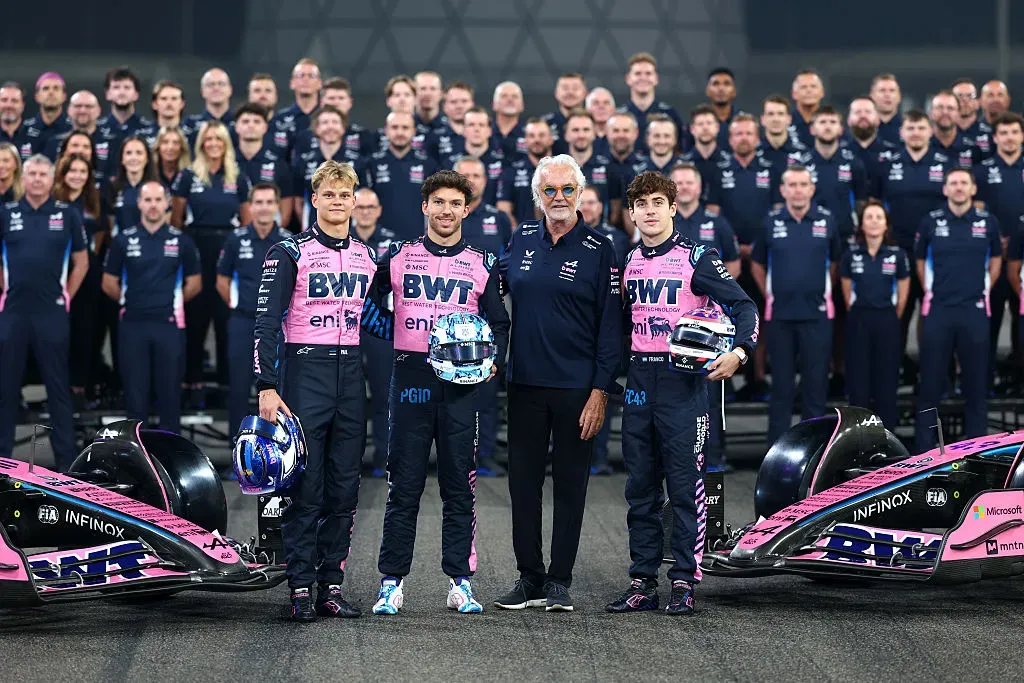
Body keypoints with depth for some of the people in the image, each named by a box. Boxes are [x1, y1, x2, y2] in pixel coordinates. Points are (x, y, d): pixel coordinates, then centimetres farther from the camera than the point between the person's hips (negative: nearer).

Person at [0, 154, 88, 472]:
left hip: (52, 312, -1)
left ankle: (66, 459, 7)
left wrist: (66, 295, 4)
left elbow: (81, 261, 9)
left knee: (58, 386, 3)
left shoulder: (67, 214, 3)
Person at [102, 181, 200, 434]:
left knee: (169, 391, 3)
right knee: (135, 391, 4)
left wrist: (173, 301, 8)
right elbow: (109, 284, 9)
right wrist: (130, 301, 10)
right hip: (133, 325, 0)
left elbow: (194, 283, 10)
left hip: (169, 325, 0)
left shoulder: (181, 241, 4)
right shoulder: (123, 240, 4)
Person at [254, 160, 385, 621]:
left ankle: (332, 585, 10)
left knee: (344, 488, 5)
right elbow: (267, 322, -8)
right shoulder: (290, 253, -2)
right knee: (304, 487, -5)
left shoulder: (366, 257, 13)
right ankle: (301, 588, -2)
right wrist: (267, 387, -17)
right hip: (305, 371, -5)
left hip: (351, 375, 5)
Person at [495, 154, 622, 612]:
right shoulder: (521, 241, 7)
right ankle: (529, 579, 14)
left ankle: (559, 582, 11)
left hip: (576, 386, -3)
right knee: (523, 481, 6)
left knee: (570, 484, 4)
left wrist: (600, 390, -11)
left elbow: (610, 327, -5)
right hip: (524, 383, 3)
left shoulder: (599, 251, -3)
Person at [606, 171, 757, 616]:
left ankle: (684, 583, 0)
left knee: (685, 486, -4)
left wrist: (739, 352, -22)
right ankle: (642, 583, 12)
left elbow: (743, 305, -6)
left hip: (683, 379, -6)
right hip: (639, 381, 6)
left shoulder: (697, 258, -4)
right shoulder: (629, 262, 12)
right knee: (641, 487, 7)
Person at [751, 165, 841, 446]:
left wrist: (824, 290, 10)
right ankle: (776, 446, 11)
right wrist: (770, 294, 9)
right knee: (781, 383, 5)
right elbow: (758, 264, 14)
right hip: (779, 314, 0)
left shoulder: (827, 221, 1)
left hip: (817, 314, 0)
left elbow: (835, 261, 14)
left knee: (815, 381, 3)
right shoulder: (771, 223, 1)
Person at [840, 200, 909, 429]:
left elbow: (902, 295, 7)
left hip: (887, 321, 0)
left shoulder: (897, 255, -1)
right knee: (858, 380, 1)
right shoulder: (850, 255, 0)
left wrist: (892, 319, 11)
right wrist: (860, 315, 12)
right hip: (858, 321, 0)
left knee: (886, 380, 2)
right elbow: (847, 292, 10)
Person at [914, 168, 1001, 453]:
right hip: (938, 310, -1)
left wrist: (983, 289, 13)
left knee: (976, 381, 4)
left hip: (975, 311, 1)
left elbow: (996, 259, 17)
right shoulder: (931, 221, 0)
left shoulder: (988, 222, 1)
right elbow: (920, 260, 14)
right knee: (931, 382, 1)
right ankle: (923, 449, 6)